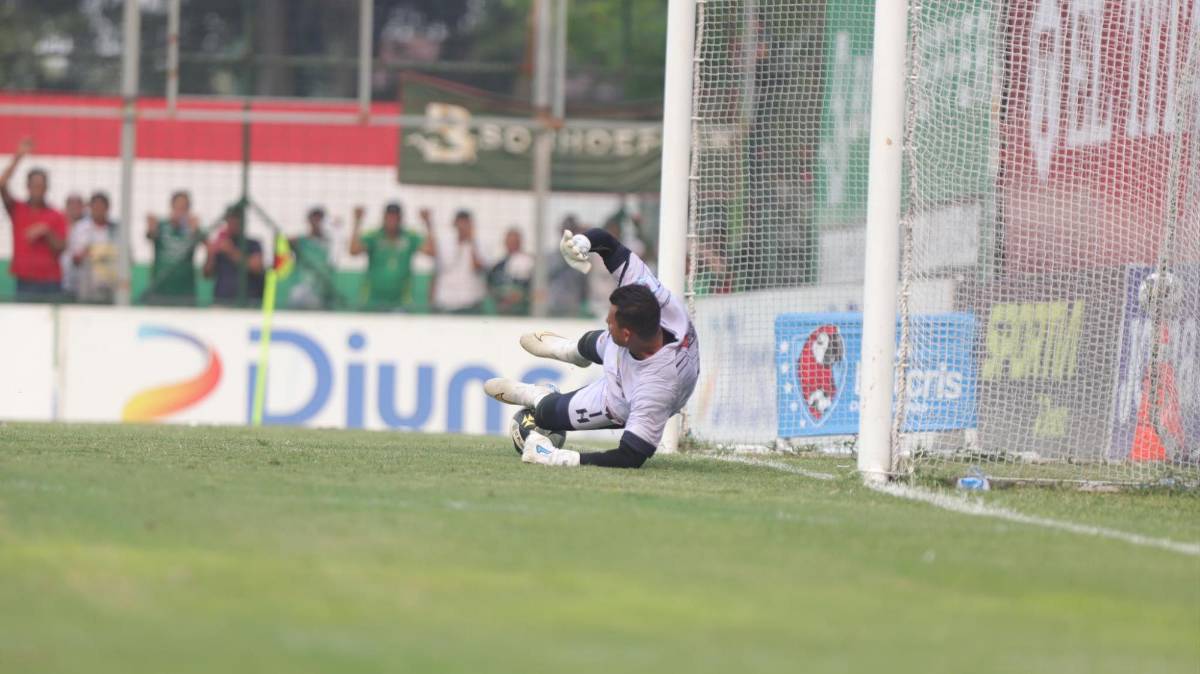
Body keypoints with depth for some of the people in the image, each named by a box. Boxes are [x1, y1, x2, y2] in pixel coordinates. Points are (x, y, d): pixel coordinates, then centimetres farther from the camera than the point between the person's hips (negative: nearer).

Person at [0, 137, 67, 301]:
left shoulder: (57, 218, 8)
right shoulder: (17, 210, 7)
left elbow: (60, 248, 3)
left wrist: (46, 232, -13)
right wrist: (17, 158, -13)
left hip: (50, 281, 0)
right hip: (24, 281, 0)